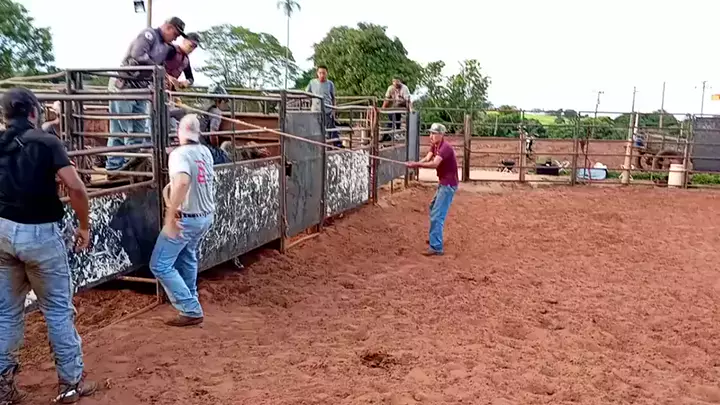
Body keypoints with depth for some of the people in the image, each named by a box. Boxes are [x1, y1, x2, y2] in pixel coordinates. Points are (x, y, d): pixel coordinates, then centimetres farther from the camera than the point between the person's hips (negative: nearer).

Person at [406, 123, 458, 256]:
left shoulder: (445, 148, -23)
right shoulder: (434, 146, 7)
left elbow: (434, 164, -36)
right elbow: (427, 159, -6)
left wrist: (417, 164, -38)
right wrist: (415, 163, -25)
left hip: (448, 185, -11)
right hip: (443, 183, 11)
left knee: (437, 215, -14)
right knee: (433, 208, 25)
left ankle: (436, 247, -13)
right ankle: (435, 238, 40)